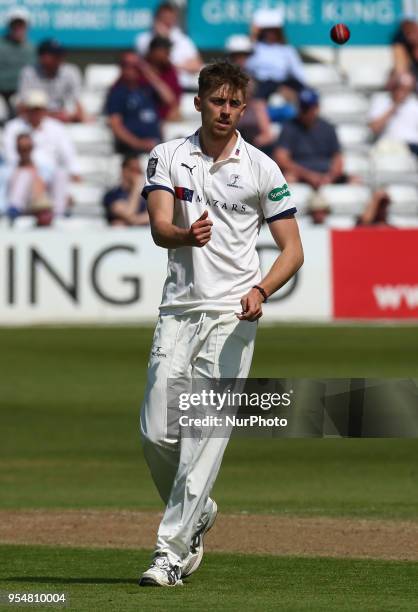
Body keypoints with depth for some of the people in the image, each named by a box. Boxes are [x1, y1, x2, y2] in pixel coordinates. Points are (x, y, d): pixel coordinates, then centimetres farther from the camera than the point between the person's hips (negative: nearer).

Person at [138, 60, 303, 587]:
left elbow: (292, 249, 3)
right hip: (178, 309, 3)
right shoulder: (168, 158, 7)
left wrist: (261, 290, -17)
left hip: (232, 314, -3)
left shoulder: (262, 169, 2)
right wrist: (187, 236, -32)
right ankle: (196, 516, 26)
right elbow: (159, 227, -8)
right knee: (157, 433, 0)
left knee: (205, 435, -12)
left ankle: (170, 551, -12)